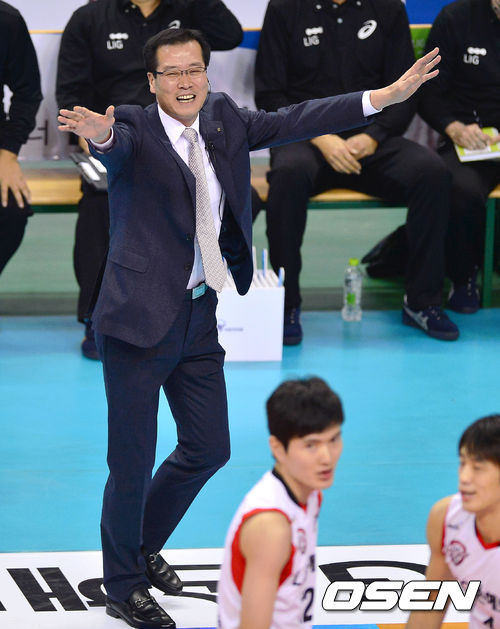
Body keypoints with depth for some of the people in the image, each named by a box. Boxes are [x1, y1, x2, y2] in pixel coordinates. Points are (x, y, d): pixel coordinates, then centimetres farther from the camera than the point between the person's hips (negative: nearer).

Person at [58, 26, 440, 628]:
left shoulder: (223, 120, 7)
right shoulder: (134, 130, -11)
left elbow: (291, 122, 7)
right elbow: (117, 144, -33)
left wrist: (389, 94, 3)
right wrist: (99, 133, -59)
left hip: (199, 314, 7)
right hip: (140, 316, -7)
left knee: (208, 448, 15)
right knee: (132, 461, 0)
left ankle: (145, 546, 39)